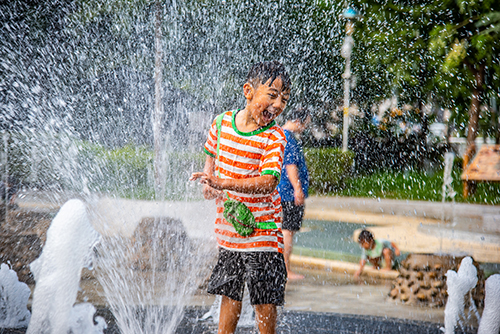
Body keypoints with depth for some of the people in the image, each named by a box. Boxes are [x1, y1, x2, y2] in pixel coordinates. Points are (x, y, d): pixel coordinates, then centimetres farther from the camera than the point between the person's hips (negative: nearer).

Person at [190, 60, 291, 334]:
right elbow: (211, 155, 21)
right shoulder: (221, 122, 0)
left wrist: (223, 183, -36)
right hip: (228, 227, 4)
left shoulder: (274, 137, -14)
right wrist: (209, 183, 2)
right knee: (229, 292, 14)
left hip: (261, 231, -4)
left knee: (265, 298, -3)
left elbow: (268, 181, -26)